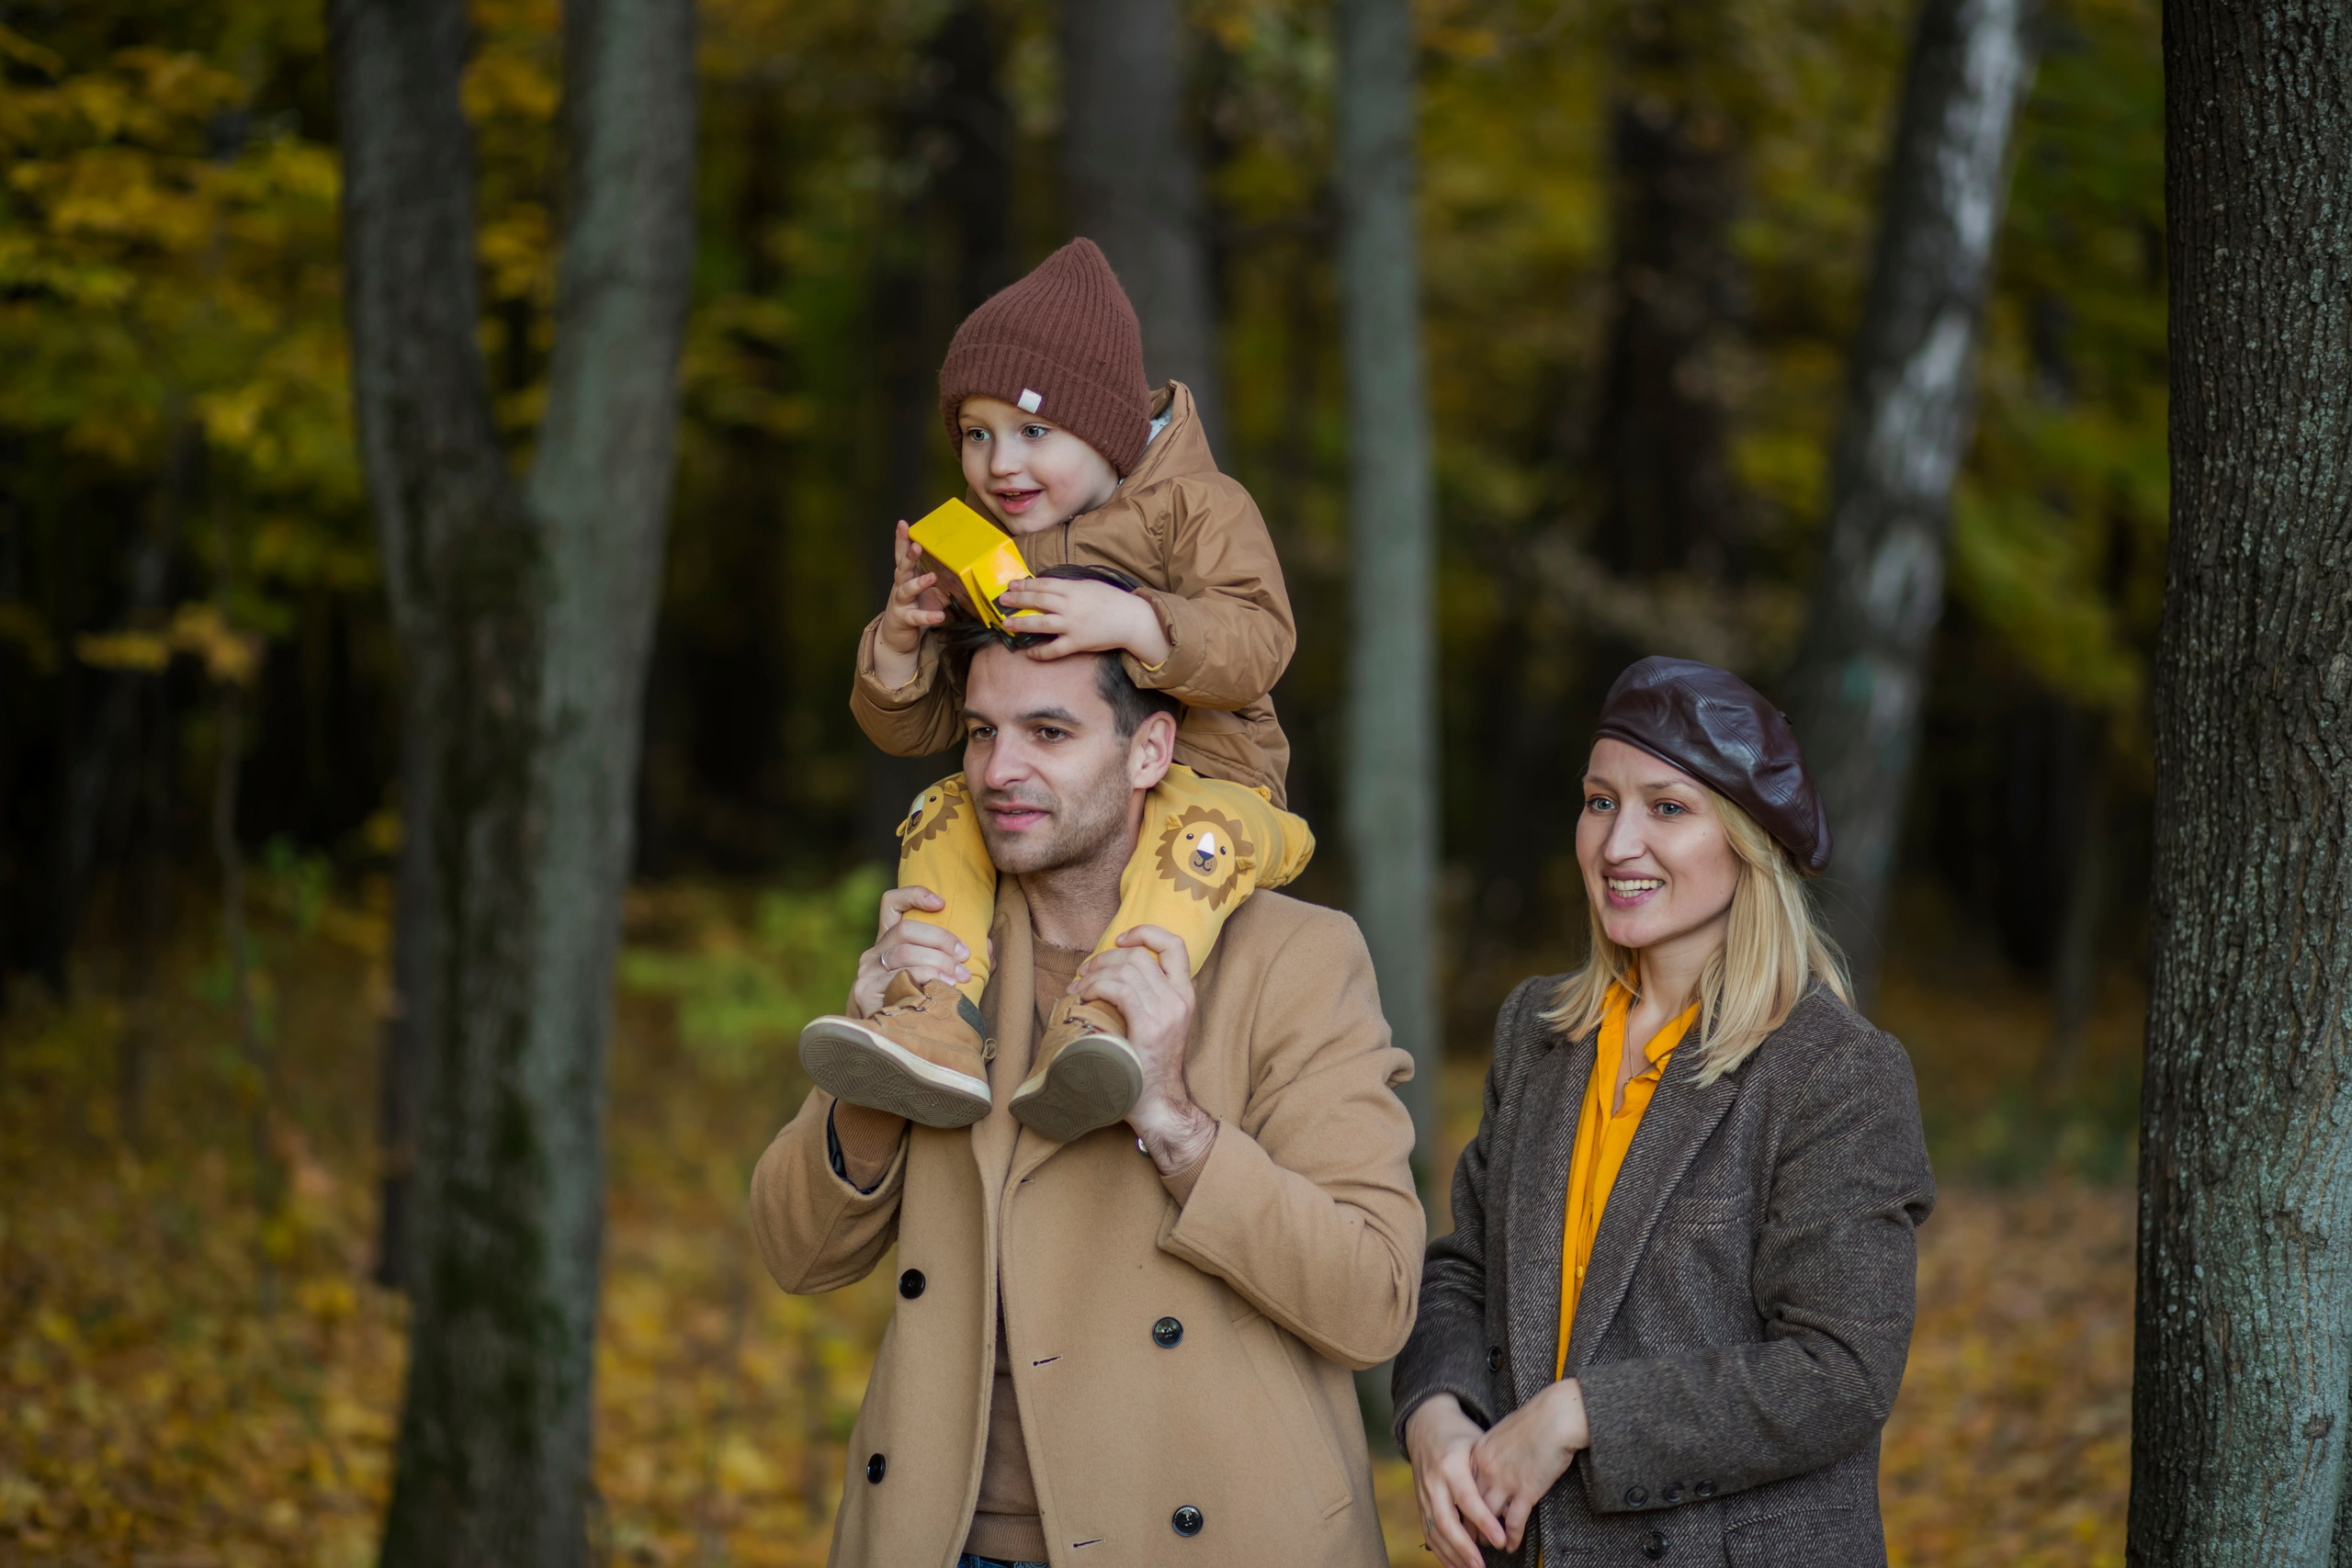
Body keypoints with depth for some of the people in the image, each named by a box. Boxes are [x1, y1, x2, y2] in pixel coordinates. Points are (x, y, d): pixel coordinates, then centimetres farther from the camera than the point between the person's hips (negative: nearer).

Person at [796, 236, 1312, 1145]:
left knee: (1205, 832, -37)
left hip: (1201, 779, -5)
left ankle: (1099, 1020, -57)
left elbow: (1256, 642, -17)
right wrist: (899, 643, -7)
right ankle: (933, 1020, -35)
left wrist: (1130, 621, -32)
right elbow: (917, 728, 15)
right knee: (942, 815, -20)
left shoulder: (1196, 508, 0)